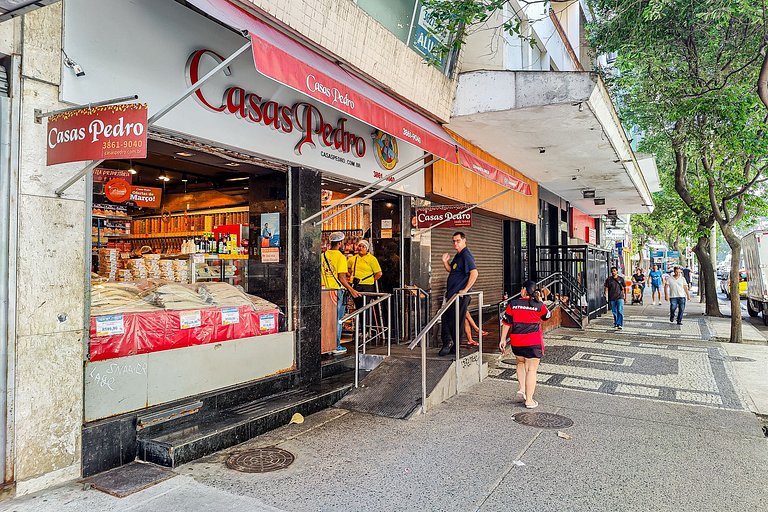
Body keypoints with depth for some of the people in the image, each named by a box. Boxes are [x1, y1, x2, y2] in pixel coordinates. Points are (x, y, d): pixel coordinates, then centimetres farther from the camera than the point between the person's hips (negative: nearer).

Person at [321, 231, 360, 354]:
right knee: (337, 319, 2)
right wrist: (351, 290, -9)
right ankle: (336, 346, 7)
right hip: (338, 290, -5)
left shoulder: (323, 256, 5)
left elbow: (320, 274, 9)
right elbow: (341, 277, -16)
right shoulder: (340, 257, -12)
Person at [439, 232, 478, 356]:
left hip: (460, 295, -10)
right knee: (445, 318, 9)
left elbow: (474, 273, -24)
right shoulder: (458, 255, 16)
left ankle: (454, 348, 8)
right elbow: (450, 270, 26)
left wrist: (465, 290, -23)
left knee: (454, 322, -2)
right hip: (452, 294, 10)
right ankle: (448, 341, 10)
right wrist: (445, 262, 6)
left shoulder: (466, 255, -14)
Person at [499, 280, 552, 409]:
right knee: (532, 370, 5)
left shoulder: (512, 304, -2)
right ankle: (529, 400, 8)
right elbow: (547, 316, 14)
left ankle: (521, 388, 16)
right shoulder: (539, 305, -6)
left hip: (516, 342, 2)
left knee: (520, 363, 27)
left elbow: (506, 323, 1)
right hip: (534, 342, -2)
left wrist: (503, 339, 9)